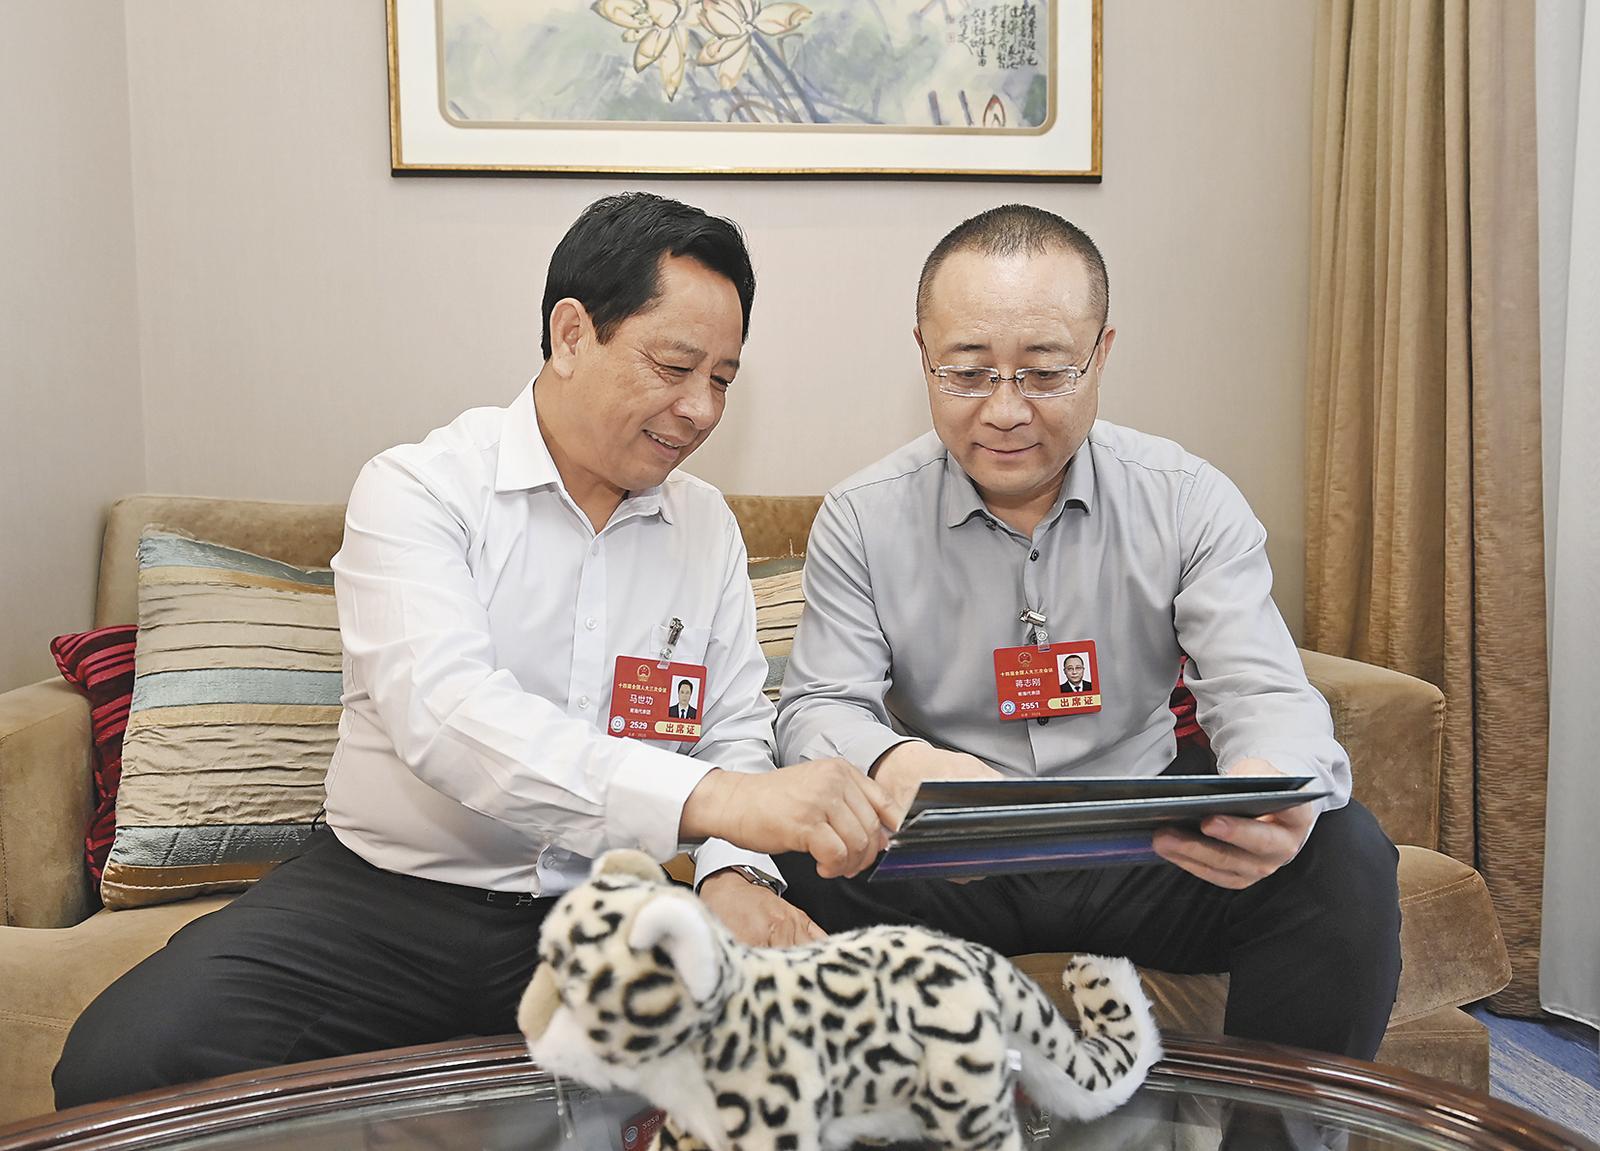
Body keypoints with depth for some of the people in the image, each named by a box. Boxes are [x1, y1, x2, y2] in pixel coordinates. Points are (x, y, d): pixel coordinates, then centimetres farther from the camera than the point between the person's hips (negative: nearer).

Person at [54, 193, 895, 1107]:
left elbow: (735, 728, 10)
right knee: (122, 1063, -24)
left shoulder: (707, 525, 8)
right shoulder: (419, 490, -9)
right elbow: (442, 713, -26)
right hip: (389, 895, -2)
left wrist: (735, 870, -13)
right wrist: (710, 798, -38)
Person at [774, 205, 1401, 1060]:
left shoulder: (1192, 503, -2)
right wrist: (895, 764, -33)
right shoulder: (862, 520, -3)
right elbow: (818, 707, -7)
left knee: (1345, 853, -22)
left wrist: (1276, 791, -35)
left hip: (1142, 860, 2)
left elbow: (1262, 694, -9)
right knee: (801, 861, -31)